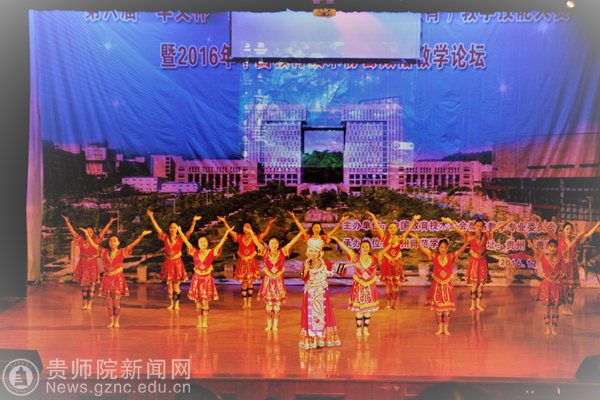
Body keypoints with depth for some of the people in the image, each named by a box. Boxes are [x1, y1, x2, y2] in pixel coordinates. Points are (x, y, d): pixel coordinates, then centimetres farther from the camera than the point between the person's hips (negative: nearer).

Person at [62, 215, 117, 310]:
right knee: (84, 285, 8)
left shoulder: (95, 241, -1)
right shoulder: (81, 240, 3)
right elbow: (72, 231, 4)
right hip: (83, 264, 2)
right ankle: (84, 303, 17)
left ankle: (90, 304, 3)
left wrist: (110, 222, -11)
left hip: (92, 265, -2)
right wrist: (67, 221, 0)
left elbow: (103, 231, -6)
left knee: (92, 284, -4)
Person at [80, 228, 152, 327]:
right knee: (109, 301, 3)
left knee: (117, 301, -3)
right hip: (107, 278, 3)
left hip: (117, 278, -3)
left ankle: (117, 322, 7)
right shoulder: (105, 252, 8)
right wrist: (87, 234, 6)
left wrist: (141, 236, -22)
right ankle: (111, 321, 12)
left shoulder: (121, 252, 0)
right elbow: (93, 244, 10)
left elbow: (132, 245, -11)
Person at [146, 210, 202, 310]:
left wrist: (194, 221, -30)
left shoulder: (180, 238, -4)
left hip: (177, 263, -2)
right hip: (168, 262, 2)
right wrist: (151, 217, -12)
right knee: (169, 285, 6)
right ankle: (171, 303, 17)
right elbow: (157, 228, -4)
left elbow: (190, 231, -16)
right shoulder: (165, 237, 1)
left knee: (176, 285, 0)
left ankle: (177, 303, 13)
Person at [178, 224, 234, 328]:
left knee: (205, 302, -3)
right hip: (197, 278, 2)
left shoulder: (211, 252, -3)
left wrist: (226, 233, -19)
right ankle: (199, 322, 13)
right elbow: (186, 242, 0)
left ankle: (205, 322, 5)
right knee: (197, 302, 4)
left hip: (207, 278, -2)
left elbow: (220, 244, -11)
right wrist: (180, 232, -4)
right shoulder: (195, 252, 2)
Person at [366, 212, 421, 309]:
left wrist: (414, 220, 4)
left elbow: (409, 229, 8)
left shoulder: (400, 238, 5)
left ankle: (393, 304, 9)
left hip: (397, 263, 1)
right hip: (387, 262, -1)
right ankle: (387, 304, 6)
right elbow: (377, 227, 0)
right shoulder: (385, 237, 2)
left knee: (396, 284, 2)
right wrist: (373, 217, -2)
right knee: (388, 284, 1)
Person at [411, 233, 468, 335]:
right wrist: (417, 240, -19)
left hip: (447, 285, 0)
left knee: (447, 309, 3)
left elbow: (461, 250, -12)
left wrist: (467, 241, -26)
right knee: (438, 309, 3)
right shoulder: (434, 256, -2)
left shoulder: (451, 257, -2)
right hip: (437, 285, 0)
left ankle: (445, 328, 13)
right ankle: (439, 328, 14)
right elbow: (423, 250, -8)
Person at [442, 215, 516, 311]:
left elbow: (497, 227, 2)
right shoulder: (470, 236, -7)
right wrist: (450, 223, -30)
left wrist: (508, 221, -3)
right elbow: (458, 230, -15)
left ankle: (478, 304, 13)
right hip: (474, 261, -3)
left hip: (482, 262, 3)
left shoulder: (486, 235, 1)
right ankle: (473, 304, 9)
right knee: (474, 285, -1)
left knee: (481, 284, 5)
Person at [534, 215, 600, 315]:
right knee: (563, 288, 0)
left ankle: (570, 308, 13)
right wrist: (540, 221, -12)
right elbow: (547, 230, -4)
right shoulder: (559, 238, 0)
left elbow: (588, 234, 6)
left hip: (572, 266, 1)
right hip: (562, 266, -1)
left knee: (571, 289, 4)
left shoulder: (576, 239, 5)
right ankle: (565, 307, 11)